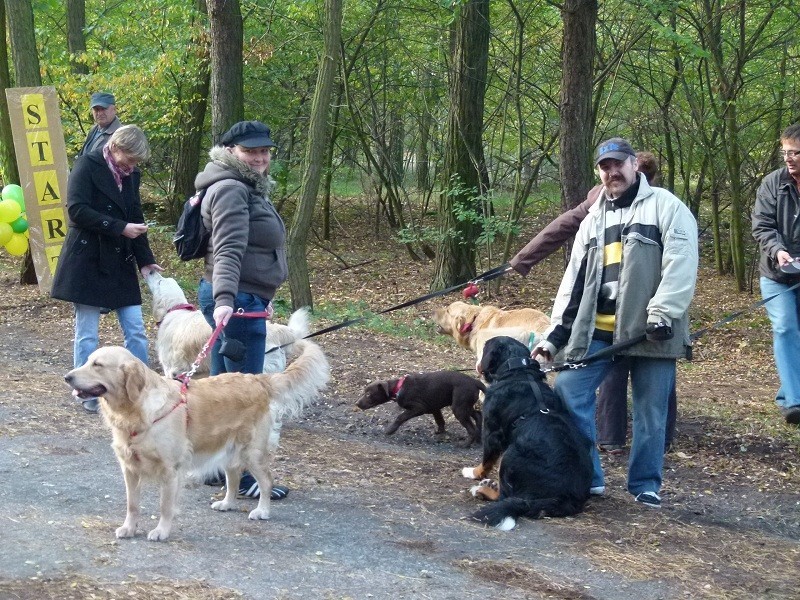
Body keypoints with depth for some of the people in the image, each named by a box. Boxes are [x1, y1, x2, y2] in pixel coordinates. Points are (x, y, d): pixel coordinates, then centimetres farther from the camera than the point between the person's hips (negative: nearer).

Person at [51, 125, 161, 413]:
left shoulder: (131, 174, 9)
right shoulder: (87, 166, -9)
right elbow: (77, 210, -18)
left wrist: (145, 259, 6)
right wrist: (119, 228, -20)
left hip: (120, 261, 6)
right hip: (87, 259, -6)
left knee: (135, 329, 3)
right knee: (87, 331, 0)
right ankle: (88, 394, 9)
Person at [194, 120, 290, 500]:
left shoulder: (248, 188, 19)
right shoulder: (231, 189, -13)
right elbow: (228, 250, -26)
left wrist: (262, 296, 33)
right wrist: (225, 299, -37)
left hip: (243, 299, 11)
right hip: (237, 300, -11)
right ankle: (244, 476, 0)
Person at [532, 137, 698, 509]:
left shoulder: (666, 207, 0)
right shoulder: (593, 220, 18)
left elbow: (681, 263, -13)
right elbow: (573, 281, 19)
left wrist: (663, 312, -24)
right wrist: (555, 334, 13)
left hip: (650, 331, -5)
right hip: (597, 331, 5)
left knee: (651, 412, 2)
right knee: (567, 394, -4)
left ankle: (645, 485, 18)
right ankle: (586, 477, 7)